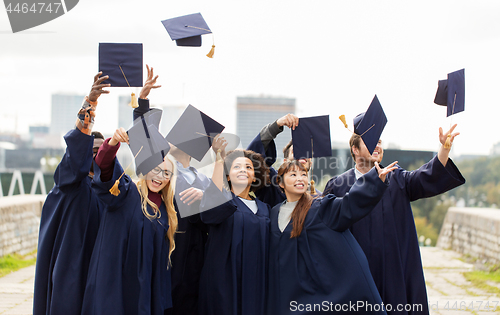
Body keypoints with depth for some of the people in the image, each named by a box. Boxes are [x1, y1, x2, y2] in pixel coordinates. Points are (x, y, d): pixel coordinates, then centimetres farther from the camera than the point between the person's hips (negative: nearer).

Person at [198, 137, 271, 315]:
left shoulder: (264, 208, 14)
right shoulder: (221, 198, 0)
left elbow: (268, 250, 16)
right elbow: (211, 209, -25)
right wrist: (219, 160, -27)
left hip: (256, 285, 4)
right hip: (225, 282, -4)